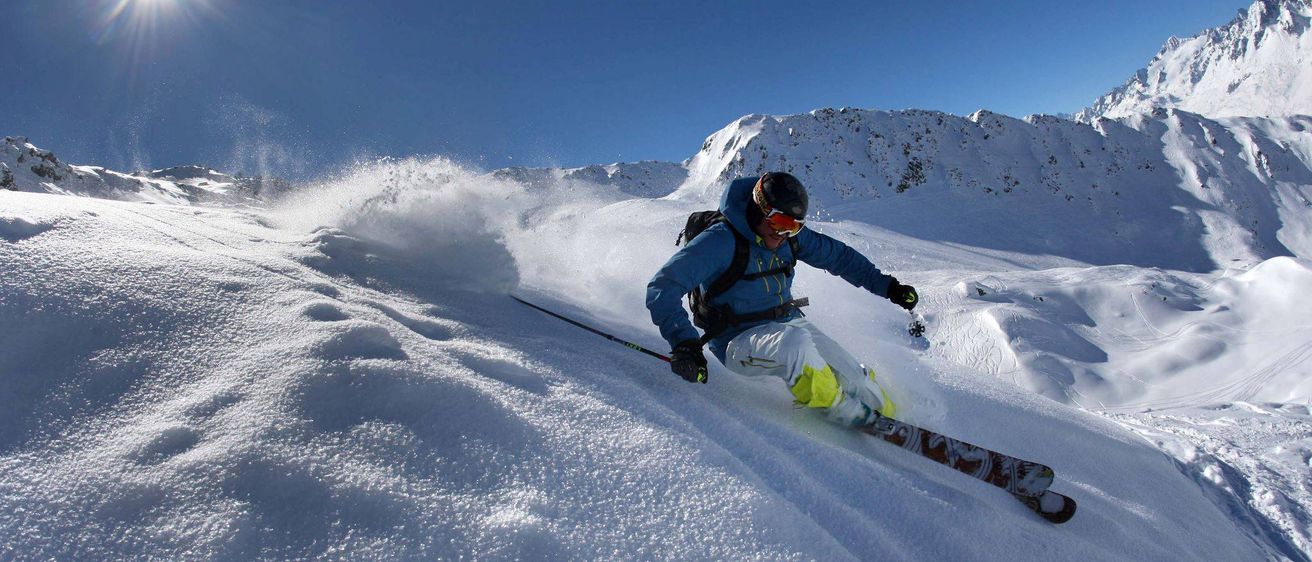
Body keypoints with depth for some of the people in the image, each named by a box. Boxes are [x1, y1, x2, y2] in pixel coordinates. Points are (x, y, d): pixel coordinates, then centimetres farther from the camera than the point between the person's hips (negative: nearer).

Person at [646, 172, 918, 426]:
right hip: (739, 340, -6)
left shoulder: (792, 236, -1)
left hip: (790, 324, 6)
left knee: (857, 380, -8)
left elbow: (838, 256, 13)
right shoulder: (720, 241, -21)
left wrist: (887, 286, 9)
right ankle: (850, 415, -13)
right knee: (794, 341, -35)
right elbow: (663, 287, -27)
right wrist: (683, 342, -40)